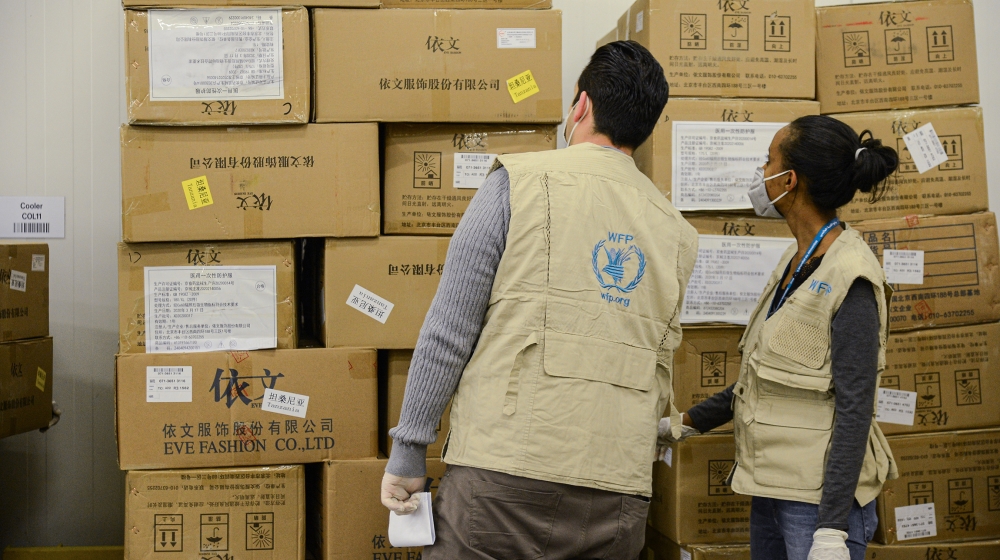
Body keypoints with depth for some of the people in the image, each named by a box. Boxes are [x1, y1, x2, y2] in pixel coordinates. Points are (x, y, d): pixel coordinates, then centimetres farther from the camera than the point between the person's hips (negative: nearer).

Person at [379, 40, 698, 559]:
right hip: (619, 501, 5)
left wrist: (407, 454, 0)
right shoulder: (677, 231, 13)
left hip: (505, 478, -5)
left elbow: (448, 331, -5)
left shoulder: (519, 182, -2)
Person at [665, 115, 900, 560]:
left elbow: (854, 410, -19)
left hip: (821, 497, -8)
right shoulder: (796, 261, 8)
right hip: (772, 489, 8)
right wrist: (689, 422, 20)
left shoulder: (848, 277, -17)